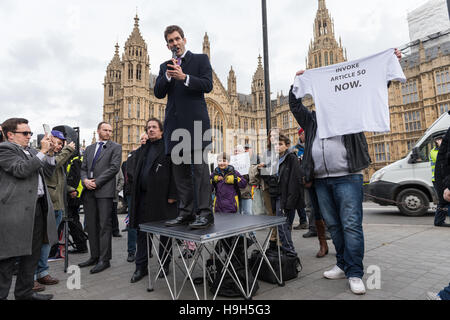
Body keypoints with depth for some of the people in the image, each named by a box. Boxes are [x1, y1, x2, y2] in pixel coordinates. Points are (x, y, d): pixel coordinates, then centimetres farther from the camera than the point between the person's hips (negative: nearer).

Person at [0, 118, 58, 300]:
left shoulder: (31, 152, 21)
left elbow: (48, 172, 23)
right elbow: (21, 170, -19)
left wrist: (50, 153, 9)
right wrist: (42, 152, -15)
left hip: (37, 207, 9)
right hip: (16, 210, -9)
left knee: (32, 254, 16)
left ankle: (25, 292, 29)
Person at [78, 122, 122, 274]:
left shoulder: (115, 147, 3)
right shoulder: (89, 149, 20)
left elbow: (114, 167, -8)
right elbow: (83, 168, 17)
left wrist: (96, 182, -12)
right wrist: (85, 180, -4)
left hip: (104, 190, -5)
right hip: (89, 191, 6)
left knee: (104, 225, -4)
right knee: (91, 225, 10)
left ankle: (104, 260, 3)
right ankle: (94, 256, 21)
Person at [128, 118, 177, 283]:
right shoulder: (142, 149, 17)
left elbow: (174, 171, -10)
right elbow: (135, 172, 22)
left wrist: (172, 195, -16)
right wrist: (135, 193, 13)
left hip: (162, 196, -6)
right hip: (144, 196, 6)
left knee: (165, 232, 7)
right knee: (142, 232, 9)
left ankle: (165, 264, 22)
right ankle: (141, 267, 20)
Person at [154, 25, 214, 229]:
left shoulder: (200, 59, 12)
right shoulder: (165, 66, 23)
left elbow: (207, 85, -3)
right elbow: (158, 93, 11)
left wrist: (184, 77, -15)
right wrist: (168, 76, -5)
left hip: (195, 120, -5)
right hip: (174, 123, 5)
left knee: (199, 165, -11)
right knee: (180, 168, 3)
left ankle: (205, 213, -8)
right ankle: (186, 212, 9)